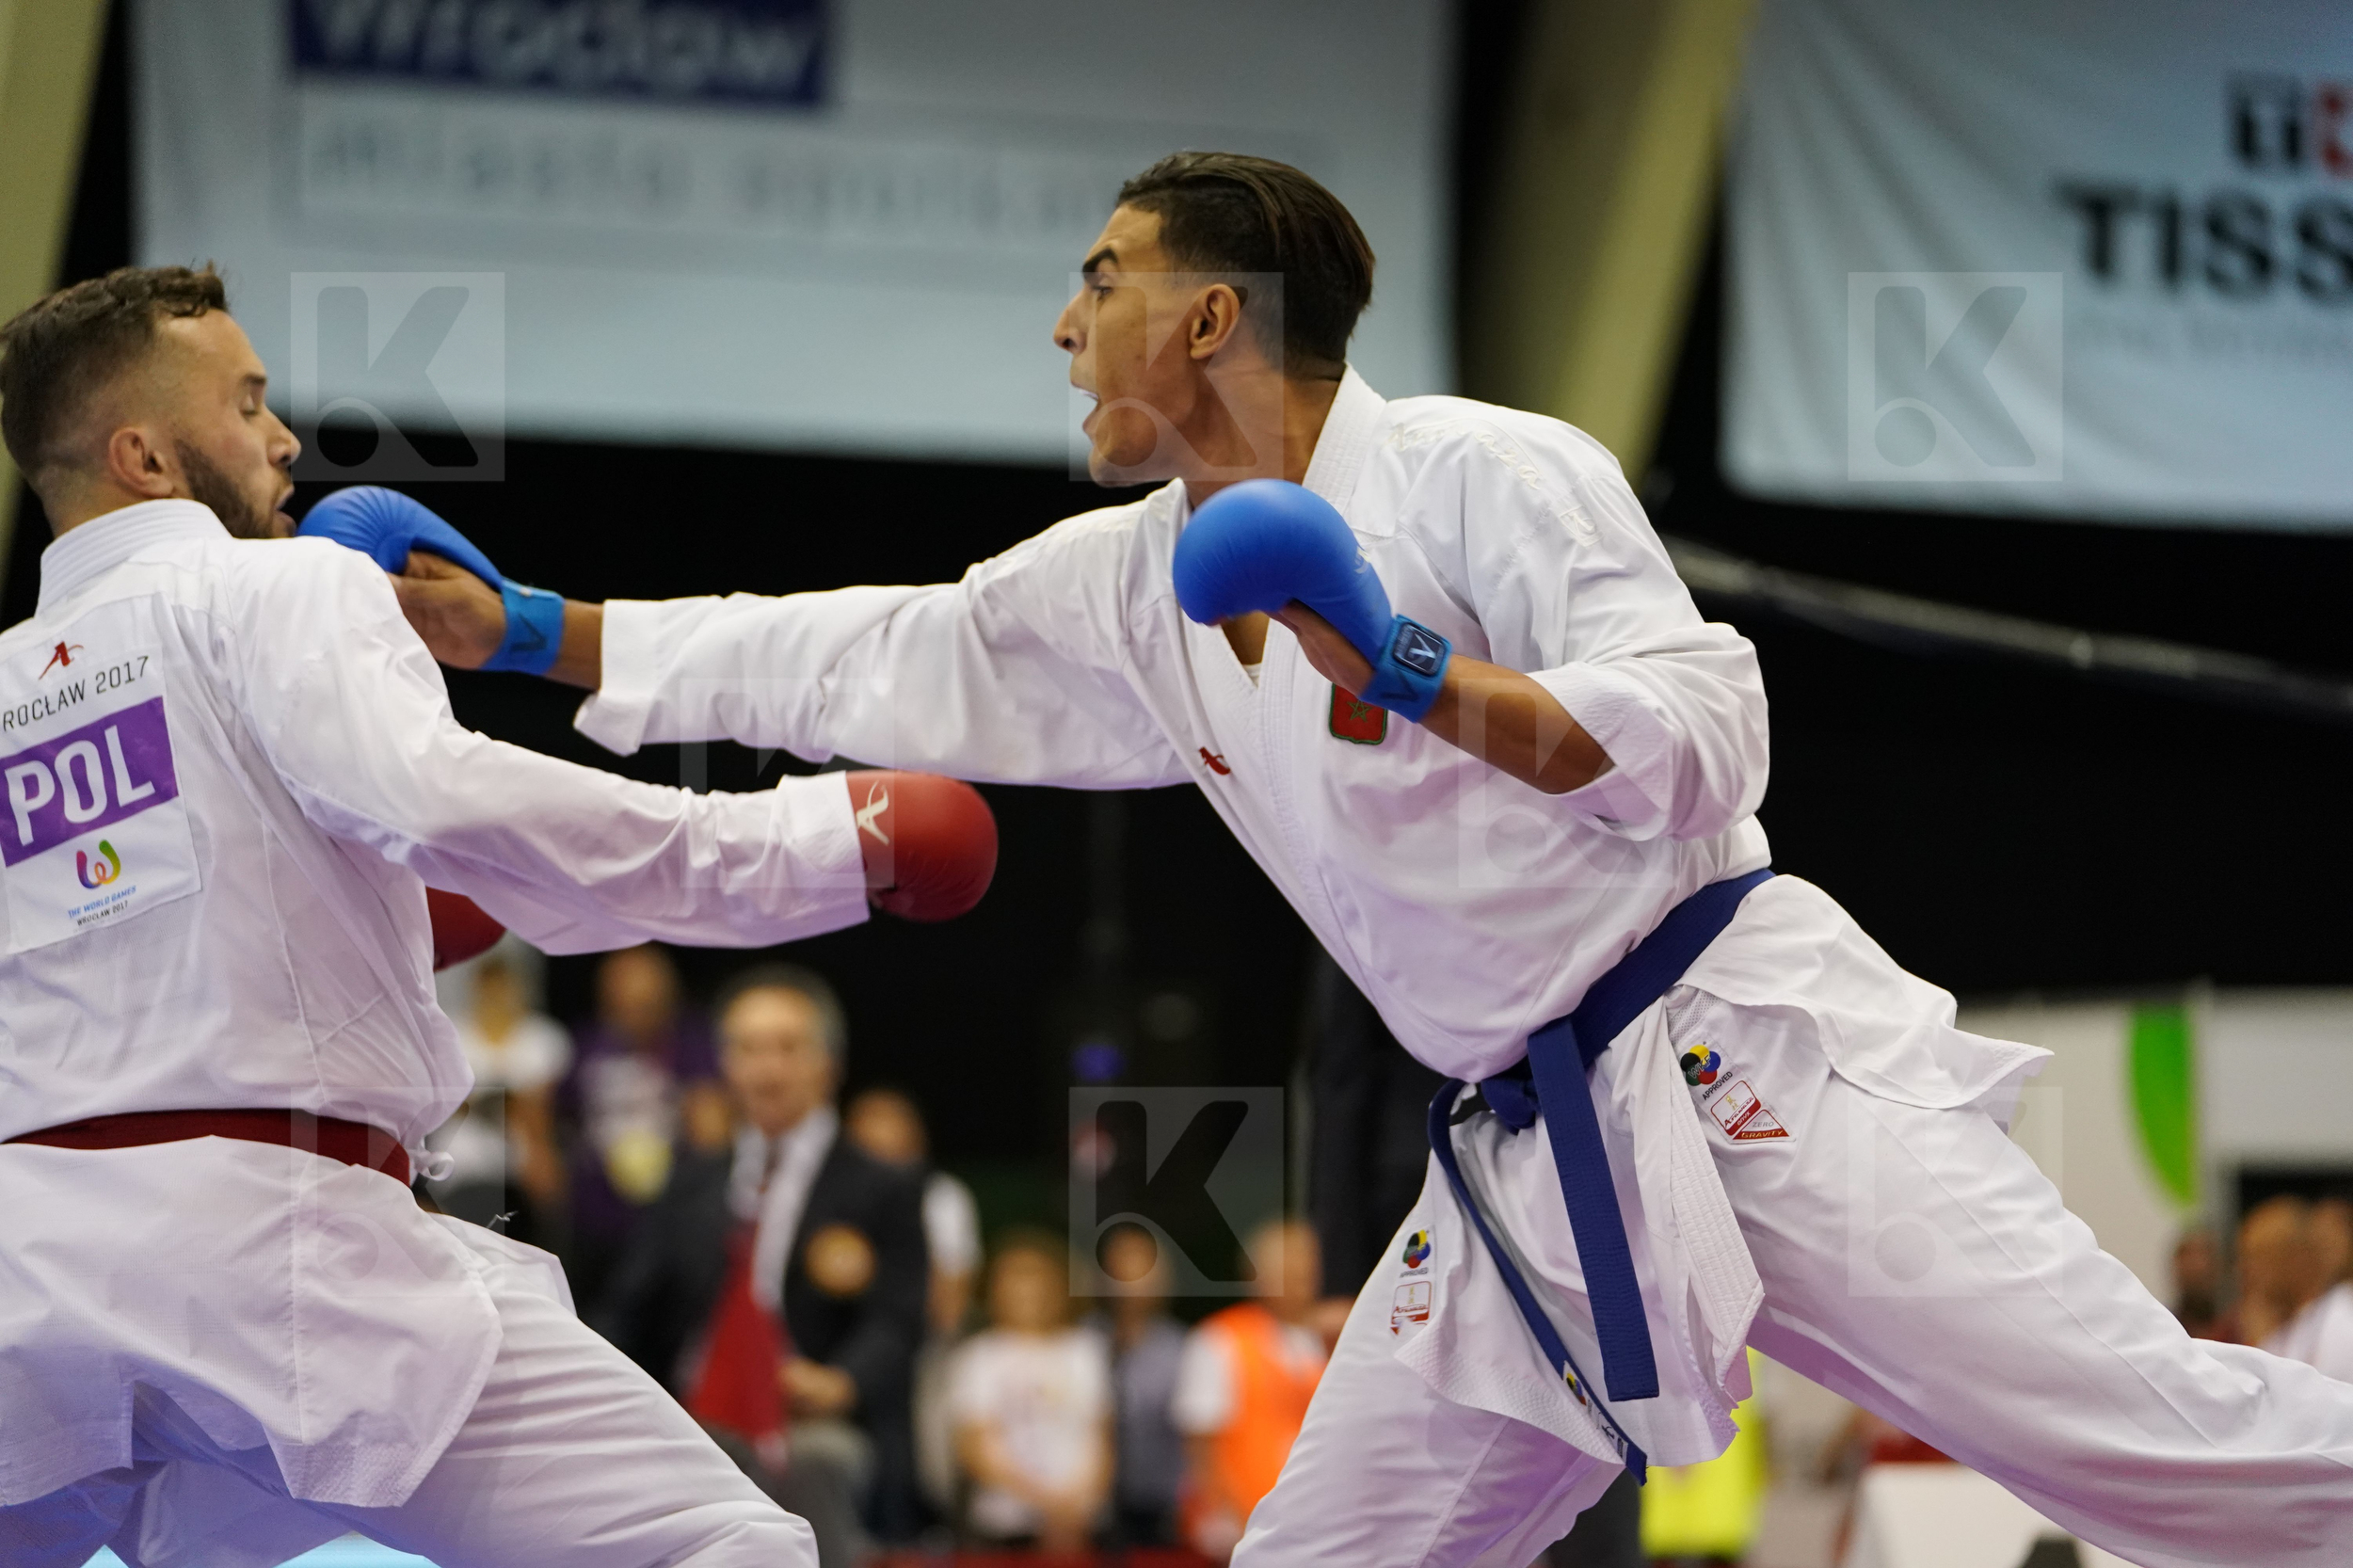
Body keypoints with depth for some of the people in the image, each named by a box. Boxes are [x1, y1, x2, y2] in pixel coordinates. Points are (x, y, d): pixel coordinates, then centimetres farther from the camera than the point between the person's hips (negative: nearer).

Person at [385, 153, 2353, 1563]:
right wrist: (526, 630, 18)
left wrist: (1429, 689, -31)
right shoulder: (1132, 592, 13)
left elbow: (1705, 744, -18)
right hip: (1537, 1155, 7)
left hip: (1744, 1056, -7)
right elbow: (855, 664, 18)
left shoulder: (1485, 475, -9)